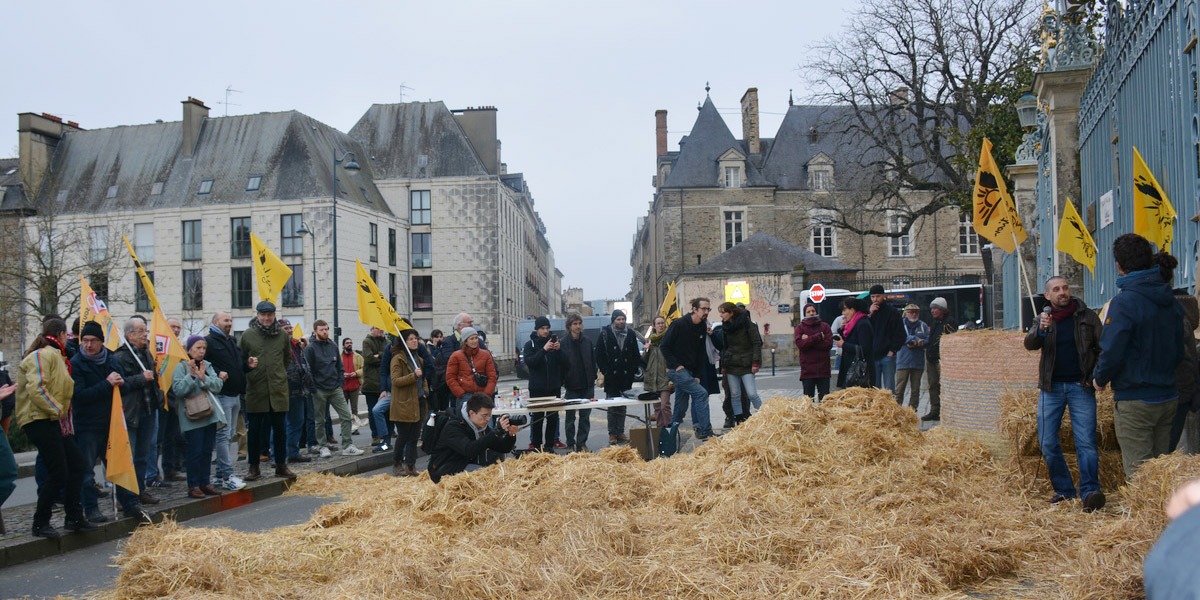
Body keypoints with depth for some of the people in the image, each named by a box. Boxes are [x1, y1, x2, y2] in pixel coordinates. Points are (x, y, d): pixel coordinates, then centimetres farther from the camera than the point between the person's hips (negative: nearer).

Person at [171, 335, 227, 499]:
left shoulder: (207, 365, 10)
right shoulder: (181, 367, -5)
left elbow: (217, 385, -1)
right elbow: (178, 389, -16)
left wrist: (203, 377, -15)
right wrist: (191, 375, -23)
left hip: (210, 414, 6)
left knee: (207, 451, 9)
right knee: (195, 451, -5)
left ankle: (205, 483, 17)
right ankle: (193, 486, 3)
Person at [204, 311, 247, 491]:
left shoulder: (232, 342, 19)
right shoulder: (208, 341, -7)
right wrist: (217, 375, -21)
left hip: (235, 395, 9)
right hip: (221, 395, -9)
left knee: (228, 436, 11)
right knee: (223, 436, -8)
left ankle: (221, 475, 18)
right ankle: (228, 476, -8)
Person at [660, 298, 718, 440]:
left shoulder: (703, 328, 6)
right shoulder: (678, 324, -14)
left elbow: (701, 353, 11)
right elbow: (664, 347, -12)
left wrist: (697, 375, 4)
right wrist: (676, 365, -16)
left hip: (689, 371, 8)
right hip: (677, 369, -8)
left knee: (681, 406, 10)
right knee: (701, 393, -17)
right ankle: (705, 432, -14)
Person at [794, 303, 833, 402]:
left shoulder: (824, 326, 9)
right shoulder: (800, 327, 6)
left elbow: (829, 343, -6)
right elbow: (800, 344, -11)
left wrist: (809, 340, -9)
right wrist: (818, 337, -12)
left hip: (823, 368, 1)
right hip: (807, 370, -1)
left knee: (824, 398, 2)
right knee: (808, 398, 2)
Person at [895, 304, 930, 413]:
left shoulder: (923, 326, 10)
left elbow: (928, 340, -1)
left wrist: (915, 343, -16)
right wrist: (916, 339, -19)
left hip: (918, 362, 3)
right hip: (903, 361, -3)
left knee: (915, 388, 7)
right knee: (900, 387, -5)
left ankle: (913, 408, 15)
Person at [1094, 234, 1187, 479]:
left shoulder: (1125, 302, -18)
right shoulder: (1171, 303, 6)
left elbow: (1111, 353, -20)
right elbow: (1178, 352, 13)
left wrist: (1100, 379, -3)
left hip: (1135, 401, -7)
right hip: (1168, 398, 8)